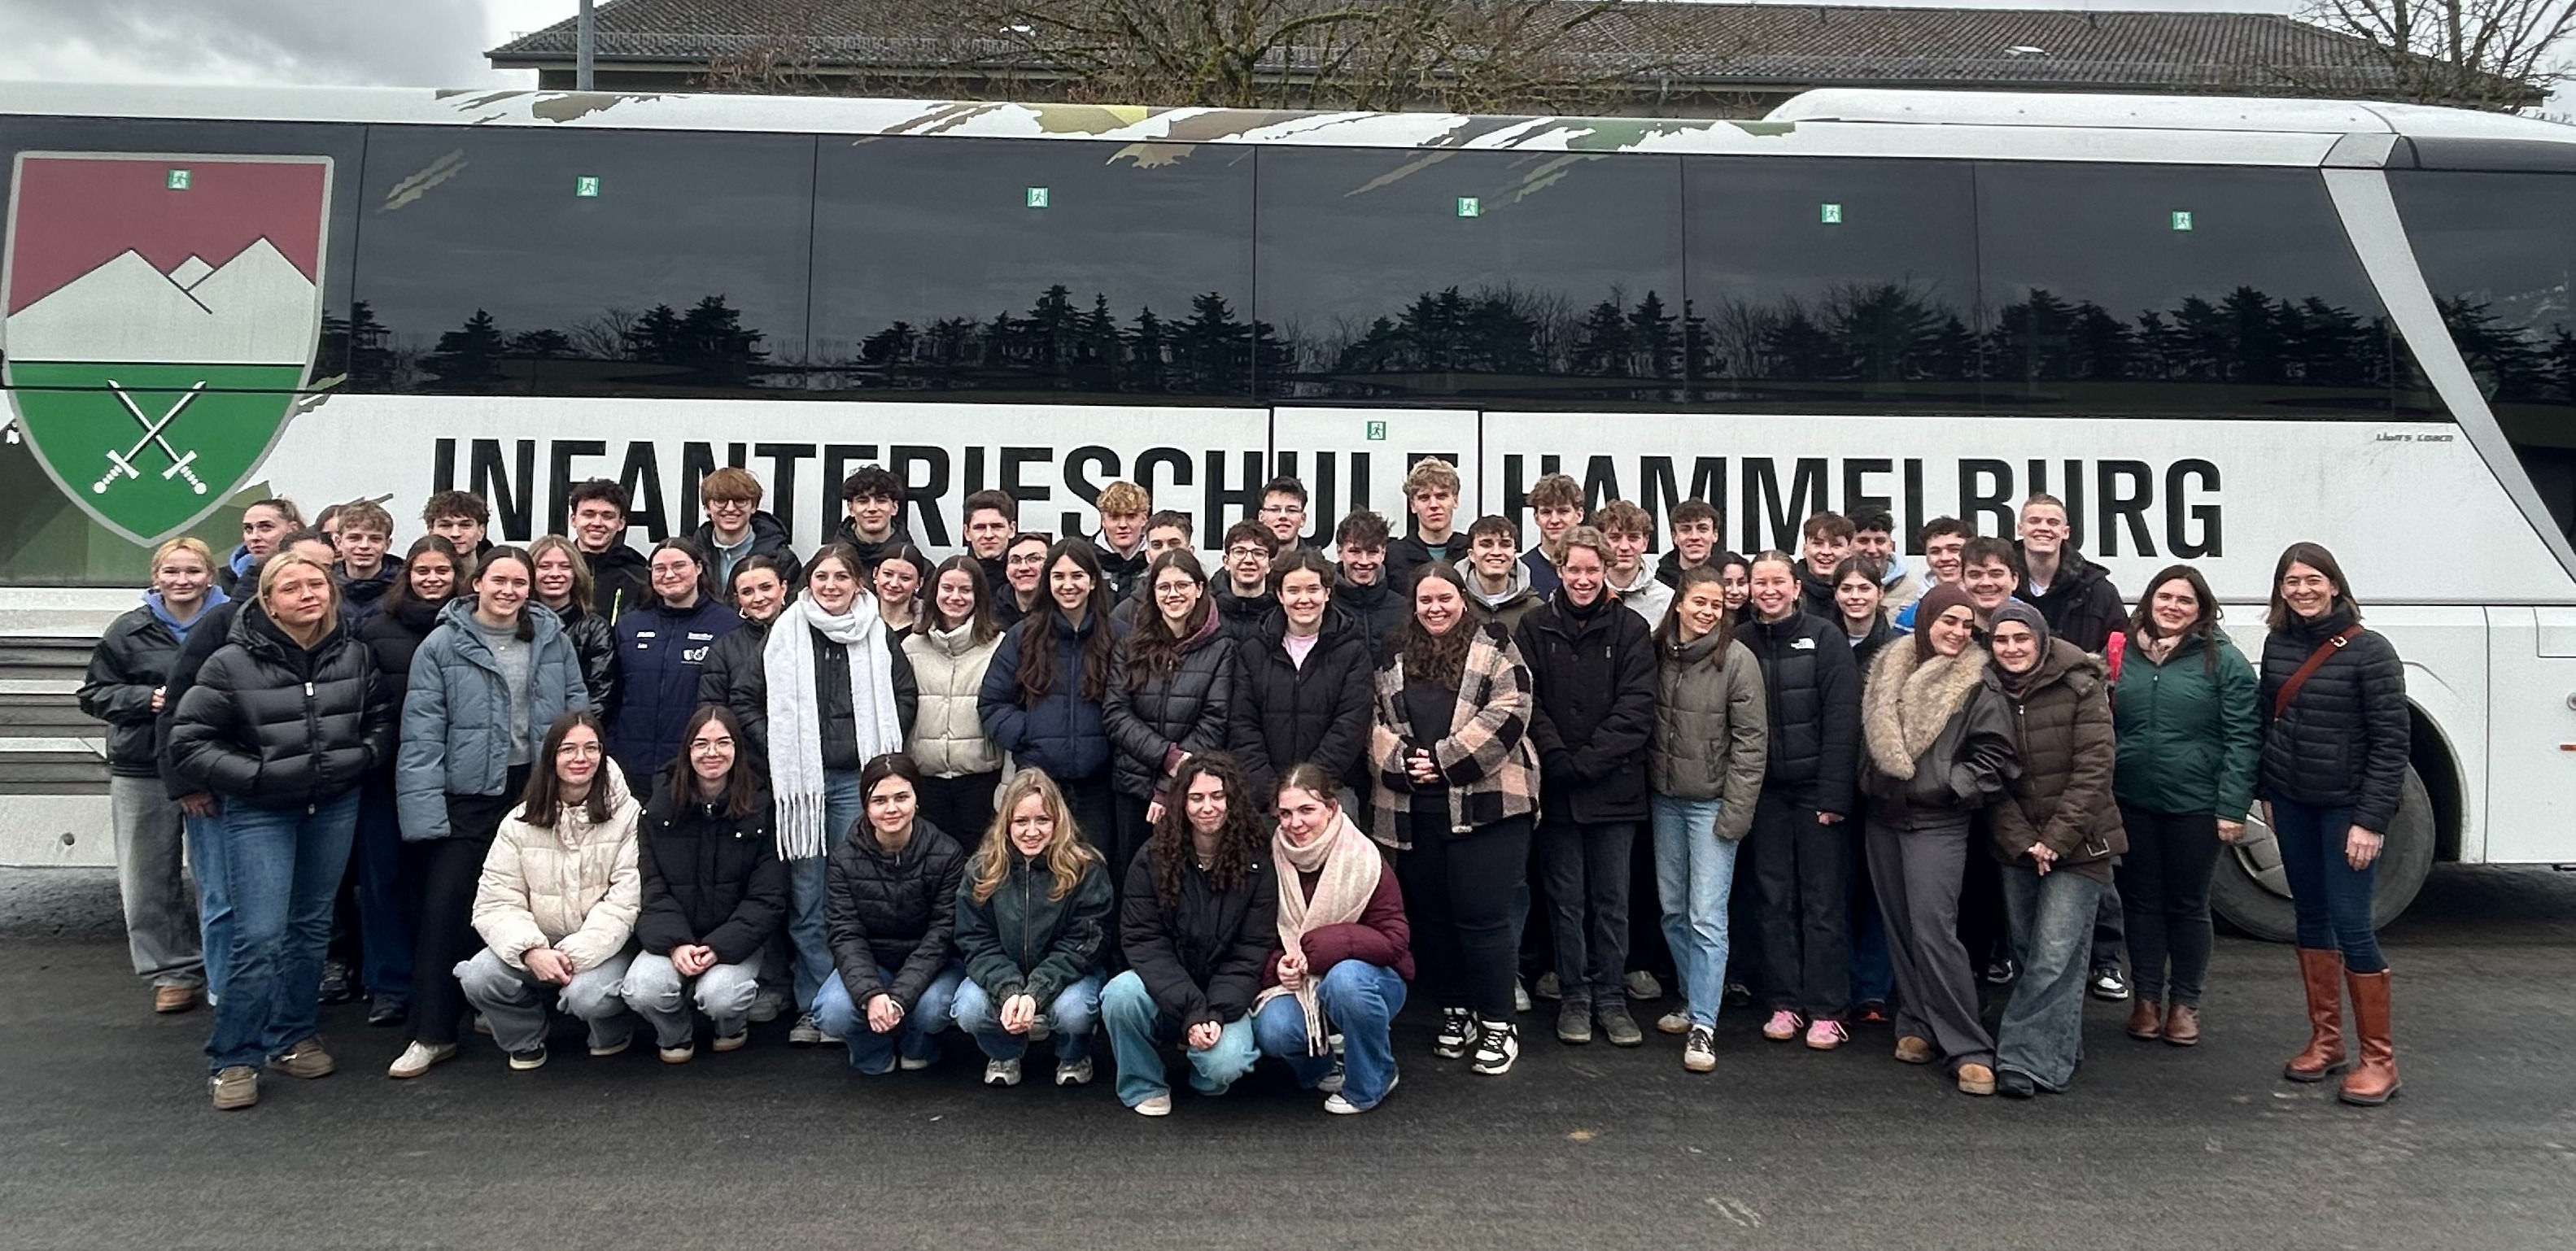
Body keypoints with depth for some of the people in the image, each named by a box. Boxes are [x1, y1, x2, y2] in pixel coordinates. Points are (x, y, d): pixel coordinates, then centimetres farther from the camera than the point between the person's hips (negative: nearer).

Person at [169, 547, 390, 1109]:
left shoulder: (354, 655, 0)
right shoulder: (232, 663, -12)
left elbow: (382, 719, 14)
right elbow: (188, 742, -8)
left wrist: (361, 756, -4)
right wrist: (256, 774, -16)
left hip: (336, 805, 4)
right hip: (260, 812, -4)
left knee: (312, 926, 14)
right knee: (259, 936, -9)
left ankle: (291, 1037, 28)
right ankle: (232, 1059, 5)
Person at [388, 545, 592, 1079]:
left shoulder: (553, 640, 5)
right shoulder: (442, 645, -4)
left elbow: (578, 711, 8)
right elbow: (422, 733, -8)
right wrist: (425, 810, -14)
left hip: (541, 789, 3)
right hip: (469, 795, -3)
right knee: (444, 906, -5)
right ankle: (431, 1033, 6)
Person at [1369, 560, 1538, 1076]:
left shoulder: (1493, 647, 1)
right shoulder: (1394, 656, 13)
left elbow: (1508, 713, -10)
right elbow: (1375, 720, 8)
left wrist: (1446, 759, -13)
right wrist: (1402, 761, -10)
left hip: (1485, 805, -4)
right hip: (1413, 810, 5)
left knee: (1482, 915, -4)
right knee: (1431, 913, 12)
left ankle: (1498, 1023, 10)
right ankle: (1454, 1011, 27)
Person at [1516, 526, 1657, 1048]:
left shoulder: (1630, 630, 1)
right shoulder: (1535, 628, 3)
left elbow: (1637, 707, -6)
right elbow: (1527, 702, -2)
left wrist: (1588, 760, -13)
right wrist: (1559, 759, -14)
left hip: (1613, 787, 0)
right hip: (1555, 788, 0)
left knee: (1612, 900, 8)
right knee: (1567, 899, 8)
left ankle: (1609, 995, 20)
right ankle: (1573, 996, 20)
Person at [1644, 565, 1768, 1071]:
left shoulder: (1737, 659, -11)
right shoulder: (1656, 651, 2)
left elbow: (1751, 742, -11)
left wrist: (1736, 812, -13)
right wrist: (1646, 793, 4)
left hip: (1713, 801, -5)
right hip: (1665, 799, 5)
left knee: (1707, 917, -6)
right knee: (1673, 910, 13)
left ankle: (1703, 1025, 1)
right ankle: (1693, 1000, 29)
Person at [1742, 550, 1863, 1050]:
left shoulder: (1825, 638, -5)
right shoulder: (1741, 644, 5)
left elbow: (1842, 721, -9)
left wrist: (1834, 794, -14)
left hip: (1817, 789, -3)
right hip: (1765, 792, 3)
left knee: (1824, 901, 1)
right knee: (1775, 899, 8)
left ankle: (1826, 1011, 7)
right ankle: (1785, 1003, 16)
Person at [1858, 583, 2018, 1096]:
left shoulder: (1976, 685, -6)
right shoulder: (1888, 672, 9)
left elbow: (1996, 756, -9)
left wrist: (1947, 784, -14)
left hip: (1936, 822, -6)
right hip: (1884, 816, 6)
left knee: (1932, 930, -12)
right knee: (1899, 927, 10)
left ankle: (1969, 1049, -5)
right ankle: (1917, 1025, 21)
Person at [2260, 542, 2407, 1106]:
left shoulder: (2368, 650, -12)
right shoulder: (2278, 644, 4)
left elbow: (2390, 742, -13)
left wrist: (2371, 820, -16)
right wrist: (2266, 792, 11)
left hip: (2347, 806, -5)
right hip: (2292, 804, 5)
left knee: (2350, 923, -6)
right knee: (2311, 916, 11)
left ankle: (2378, 1059, 5)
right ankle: (2325, 1041, 23)